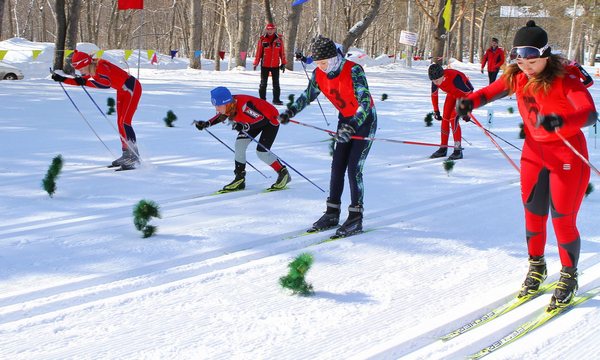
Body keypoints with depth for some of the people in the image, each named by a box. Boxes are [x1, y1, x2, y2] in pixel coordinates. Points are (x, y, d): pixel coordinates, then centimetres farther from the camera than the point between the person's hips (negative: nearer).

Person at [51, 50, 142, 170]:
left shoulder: (101, 66, -26)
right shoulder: (92, 70, 3)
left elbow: (106, 84, -41)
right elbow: (80, 81, 17)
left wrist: (85, 82, -42)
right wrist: (62, 79, 7)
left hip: (132, 88, -10)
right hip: (122, 91, 10)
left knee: (124, 122, -15)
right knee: (120, 123, 9)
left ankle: (134, 157, -14)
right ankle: (126, 155, 16)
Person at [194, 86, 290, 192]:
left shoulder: (244, 106, -40)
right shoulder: (228, 105, -17)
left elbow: (263, 119, -35)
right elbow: (221, 117, 6)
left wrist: (245, 127, -47)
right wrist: (206, 124, -7)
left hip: (270, 119, -8)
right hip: (255, 118, 8)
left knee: (261, 151, -16)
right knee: (240, 144, -6)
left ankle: (283, 174, 3)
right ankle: (240, 179, 4)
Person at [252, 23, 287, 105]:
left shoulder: (279, 39, 2)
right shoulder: (262, 39, -2)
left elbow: (282, 52, 7)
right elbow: (258, 52, 0)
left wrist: (283, 63, 5)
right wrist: (256, 63, -1)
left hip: (275, 65, 1)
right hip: (265, 65, -1)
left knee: (276, 83, 5)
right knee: (263, 83, 5)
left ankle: (276, 99, 11)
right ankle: (262, 99, 11)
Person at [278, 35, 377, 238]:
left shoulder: (353, 71, -27)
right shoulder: (319, 74, -7)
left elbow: (365, 101, -33)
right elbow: (308, 96, 9)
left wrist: (351, 126, -46)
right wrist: (290, 111, -7)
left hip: (365, 120, -6)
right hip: (345, 120, 6)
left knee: (353, 169, -12)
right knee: (337, 167, 3)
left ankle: (356, 219, -4)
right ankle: (332, 214, 12)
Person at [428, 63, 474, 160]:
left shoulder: (455, 77, -40)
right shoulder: (436, 80, -21)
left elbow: (468, 92, -29)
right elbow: (434, 95, -1)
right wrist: (436, 111, 4)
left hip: (464, 92, -6)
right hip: (452, 94, 6)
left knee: (453, 118, -20)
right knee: (445, 118, 1)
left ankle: (458, 150, -17)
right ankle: (443, 148, 15)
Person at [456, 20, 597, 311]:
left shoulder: (565, 80, -22)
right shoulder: (517, 77, -6)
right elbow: (491, 91, 9)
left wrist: (561, 120, -55)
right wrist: (469, 101, -14)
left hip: (568, 155, -5)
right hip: (534, 152, 5)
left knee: (563, 220, -1)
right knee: (533, 215, 11)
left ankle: (569, 277, 19)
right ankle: (536, 266, 34)